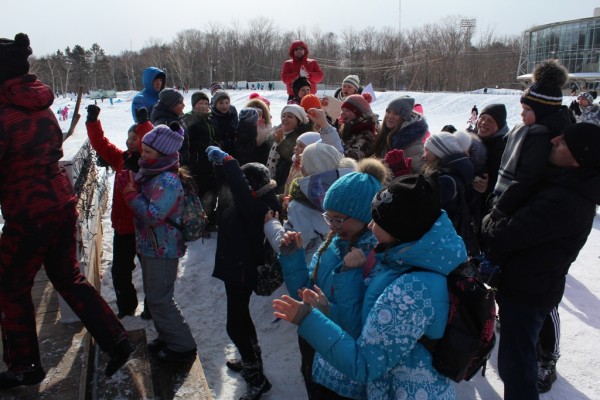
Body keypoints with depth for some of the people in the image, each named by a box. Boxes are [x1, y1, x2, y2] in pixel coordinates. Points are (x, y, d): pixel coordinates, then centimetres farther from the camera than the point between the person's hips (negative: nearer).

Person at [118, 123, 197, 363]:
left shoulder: (168, 181, -24)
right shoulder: (150, 174, 6)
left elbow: (154, 215, -29)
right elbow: (142, 204, 16)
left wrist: (130, 192, -23)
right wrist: (130, 187, 0)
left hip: (163, 251, -10)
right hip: (150, 246, 10)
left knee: (159, 300, -1)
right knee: (154, 296, 20)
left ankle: (183, 346, 13)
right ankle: (167, 337, 36)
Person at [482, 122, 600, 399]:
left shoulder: (564, 202, -33)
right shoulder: (572, 187, 1)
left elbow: (506, 234, -32)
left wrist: (488, 221, -11)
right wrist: (497, 220, -8)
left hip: (525, 292, -10)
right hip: (534, 285, 10)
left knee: (514, 365, 3)